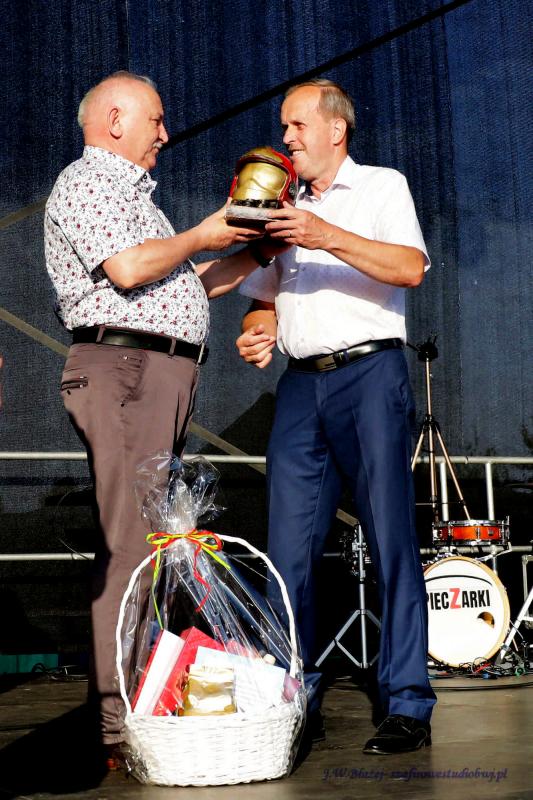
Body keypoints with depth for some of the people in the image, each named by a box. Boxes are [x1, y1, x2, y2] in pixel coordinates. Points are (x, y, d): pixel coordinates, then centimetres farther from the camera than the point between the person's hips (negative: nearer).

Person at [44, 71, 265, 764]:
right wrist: (201, 236, -1)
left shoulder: (130, 191, 30)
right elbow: (128, 267, -16)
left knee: (151, 540, 7)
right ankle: (119, 721, -15)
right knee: (130, 541, -15)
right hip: (124, 366, -10)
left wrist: (254, 253, 23)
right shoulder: (85, 182, 0)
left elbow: (182, 287, 29)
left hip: (164, 375, 10)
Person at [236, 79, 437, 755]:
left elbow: (410, 268, -10)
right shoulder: (282, 208, 23)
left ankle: (408, 706, -3)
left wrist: (330, 236, -20)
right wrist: (258, 330, 1)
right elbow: (264, 297, 24)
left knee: (391, 542, -7)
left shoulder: (383, 186, 7)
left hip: (369, 374, -5)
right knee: (288, 547, 1)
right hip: (300, 386, 5)